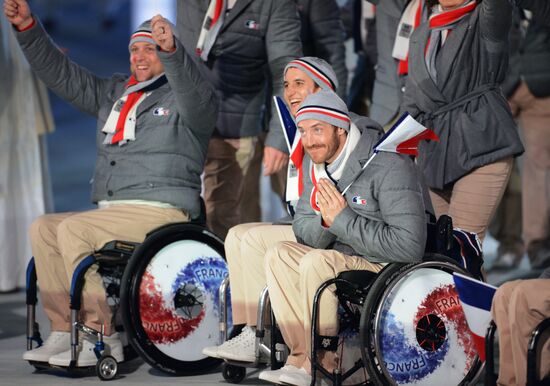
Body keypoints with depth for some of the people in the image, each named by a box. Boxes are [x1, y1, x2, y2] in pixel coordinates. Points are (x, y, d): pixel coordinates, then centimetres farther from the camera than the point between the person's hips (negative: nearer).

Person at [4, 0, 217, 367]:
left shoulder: (181, 97, -1)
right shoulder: (116, 92, 21)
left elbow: (194, 94, -27)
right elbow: (63, 74, 22)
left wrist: (170, 49, -46)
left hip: (162, 210, -8)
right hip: (113, 211, 8)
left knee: (72, 230, -24)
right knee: (44, 228, -12)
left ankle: (101, 338, -21)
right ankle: (64, 332, -13)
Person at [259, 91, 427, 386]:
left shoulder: (387, 165, -22)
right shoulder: (317, 164, 5)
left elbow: (409, 246, -29)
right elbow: (302, 228, 9)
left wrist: (343, 220, -24)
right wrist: (325, 223, -16)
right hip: (347, 260, 9)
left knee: (317, 262, -27)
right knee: (279, 254, -4)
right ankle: (302, 357, -11)